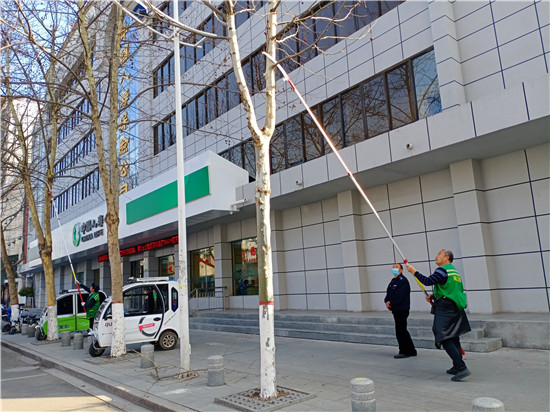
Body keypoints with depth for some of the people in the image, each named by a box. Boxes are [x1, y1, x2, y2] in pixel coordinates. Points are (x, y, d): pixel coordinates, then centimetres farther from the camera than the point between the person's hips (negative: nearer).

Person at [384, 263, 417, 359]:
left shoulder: (403, 281, -12)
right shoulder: (393, 281, 17)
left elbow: (400, 295, -21)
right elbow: (388, 294, 16)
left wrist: (391, 303, -15)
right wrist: (387, 301, -4)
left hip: (402, 310, -10)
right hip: (396, 310, 10)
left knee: (400, 331, -7)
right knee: (402, 331, 14)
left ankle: (404, 351, 2)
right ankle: (411, 351, 24)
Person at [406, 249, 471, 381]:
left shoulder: (443, 270, -14)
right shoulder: (453, 271, 17)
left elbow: (428, 281, -19)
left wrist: (414, 271, -8)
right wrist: (434, 296, 20)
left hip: (445, 309, -10)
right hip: (455, 308, 10)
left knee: (445, 339, -10)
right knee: (453, 338, 16)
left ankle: (462, 368, -15)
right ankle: (457, 367, 23)